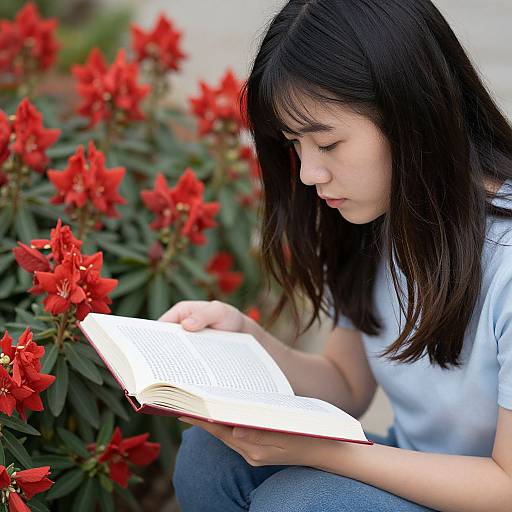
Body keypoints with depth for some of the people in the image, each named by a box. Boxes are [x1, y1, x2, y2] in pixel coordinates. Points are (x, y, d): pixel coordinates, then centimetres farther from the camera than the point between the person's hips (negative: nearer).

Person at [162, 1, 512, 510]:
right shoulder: (370, 229, -3)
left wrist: (315, 450, -27)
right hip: (414, 468, 7)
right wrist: (245, 337, -12)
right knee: (209, 454, -13)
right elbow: (348, 387, 7)